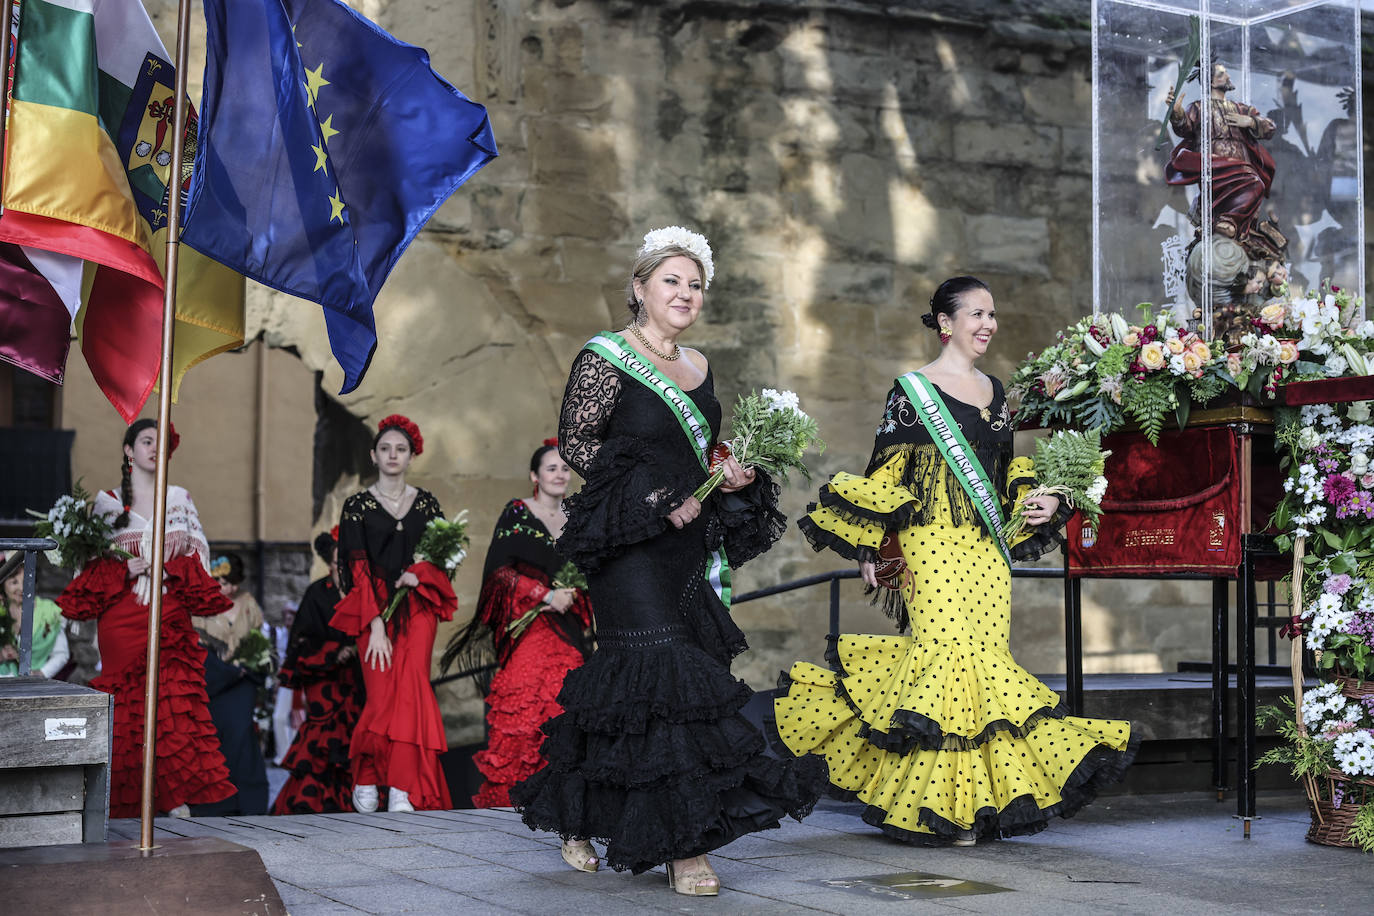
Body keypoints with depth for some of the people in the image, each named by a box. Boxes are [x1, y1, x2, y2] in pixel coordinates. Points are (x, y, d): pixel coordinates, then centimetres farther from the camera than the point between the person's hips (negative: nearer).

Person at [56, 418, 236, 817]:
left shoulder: (179, 497, 13)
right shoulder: (107, 500, 9)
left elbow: (201, 549, 15)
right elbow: (92, 558, 8)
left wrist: (185, 540, -6)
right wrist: (122, 569, -10)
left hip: (170, 617, 1)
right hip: (122, 616, -1)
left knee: (174, 698, -10)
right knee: (127, 703, -2)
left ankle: (176, 796, -10)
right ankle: (127, 800, 6)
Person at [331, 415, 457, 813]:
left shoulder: (426, 503, 12)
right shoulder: (358, 505, 6)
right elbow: (358, 568, -2)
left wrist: (418, 574, -10)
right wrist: (376, 626, -12)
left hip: (418, 606, 1)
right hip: (373, 610, -1)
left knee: (412, 685, -16)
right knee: (381, 695, -12)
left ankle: (403, 792, -15)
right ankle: (365, 780, 9)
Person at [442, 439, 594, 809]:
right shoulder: (517, 513, 1)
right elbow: (502, 571, -7)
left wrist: (573, 596, 1)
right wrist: (547, 595, -13)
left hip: (566, 629, 5)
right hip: (526, 629, -4)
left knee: (561, 707, -5)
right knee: (522, 703, -12)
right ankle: (507, 792, -6)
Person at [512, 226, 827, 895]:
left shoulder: (698, 367, 17)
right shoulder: (606, 358, -4)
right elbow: (575, 443, -8)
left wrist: (732, 475, 3)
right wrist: (659, 499, -14)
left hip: (690, 548, 7)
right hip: (630, 546, -7)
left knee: (624, 686, 6)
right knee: (662, 674, -14)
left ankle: (575, 814, 19)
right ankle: (685, 846, -13)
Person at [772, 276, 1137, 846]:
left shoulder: (994, 391, 16)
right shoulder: (913, 389, -1)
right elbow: (885, 472, -3)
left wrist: (1040, 502, 5)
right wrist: (869, 549, -8)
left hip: (986, 547, 6)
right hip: (931, 542, -6)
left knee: (982, 652, 0)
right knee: (946, 650, -13)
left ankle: (973, 797, 9)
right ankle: (935, 805, -4)